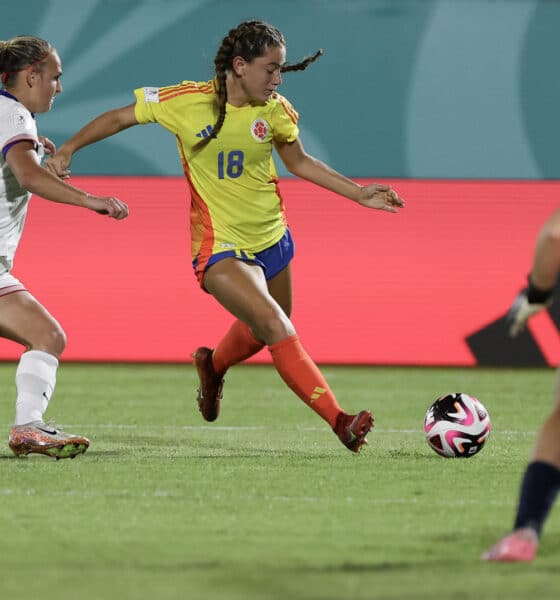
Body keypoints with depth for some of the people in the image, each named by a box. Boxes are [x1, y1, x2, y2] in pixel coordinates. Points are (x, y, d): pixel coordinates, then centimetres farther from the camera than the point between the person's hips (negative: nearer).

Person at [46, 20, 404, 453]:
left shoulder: (275, 110, -6)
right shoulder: (185, 101, -16)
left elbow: (299, 161, 11)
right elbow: (121, 118, -1)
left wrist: (360, 193, 5)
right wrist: (69, 149, -6)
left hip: (271, 238, 6)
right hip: (221, 249, -5)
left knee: (261, 331, 22)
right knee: (277, 328, -23)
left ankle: (213, 366, 56)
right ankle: (340, 422, -25)